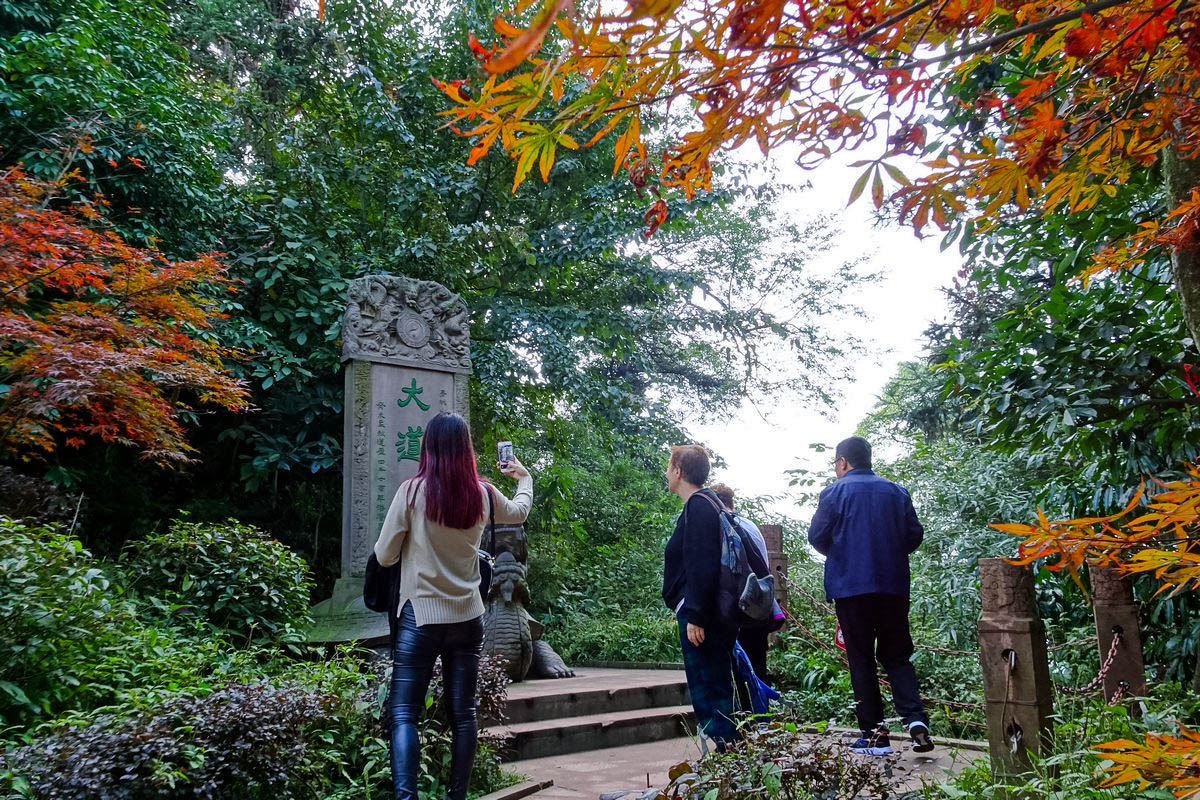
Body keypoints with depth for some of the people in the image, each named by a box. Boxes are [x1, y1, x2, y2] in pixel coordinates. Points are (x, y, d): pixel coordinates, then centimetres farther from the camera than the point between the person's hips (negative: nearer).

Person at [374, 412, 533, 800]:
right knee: (463, 714, 11)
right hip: (467, 618, 3)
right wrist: (524, 477, 42)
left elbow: (384, 556, -4)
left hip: (420, 617, -3)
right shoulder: (483, 495, 0)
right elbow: (519, 512, 23)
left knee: (403, 713, 2)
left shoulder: (412, 491, -10)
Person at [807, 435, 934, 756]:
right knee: (897, 656, 13)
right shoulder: (896, 492, 8)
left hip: (850, 586, -3)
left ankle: (874, 734, 5)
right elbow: (915, 534, 7)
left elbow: (817, 536, -5)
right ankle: (915, 719, -5)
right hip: (893, 585, 4)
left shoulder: (835, 492, -4)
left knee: (861, 659, 5)